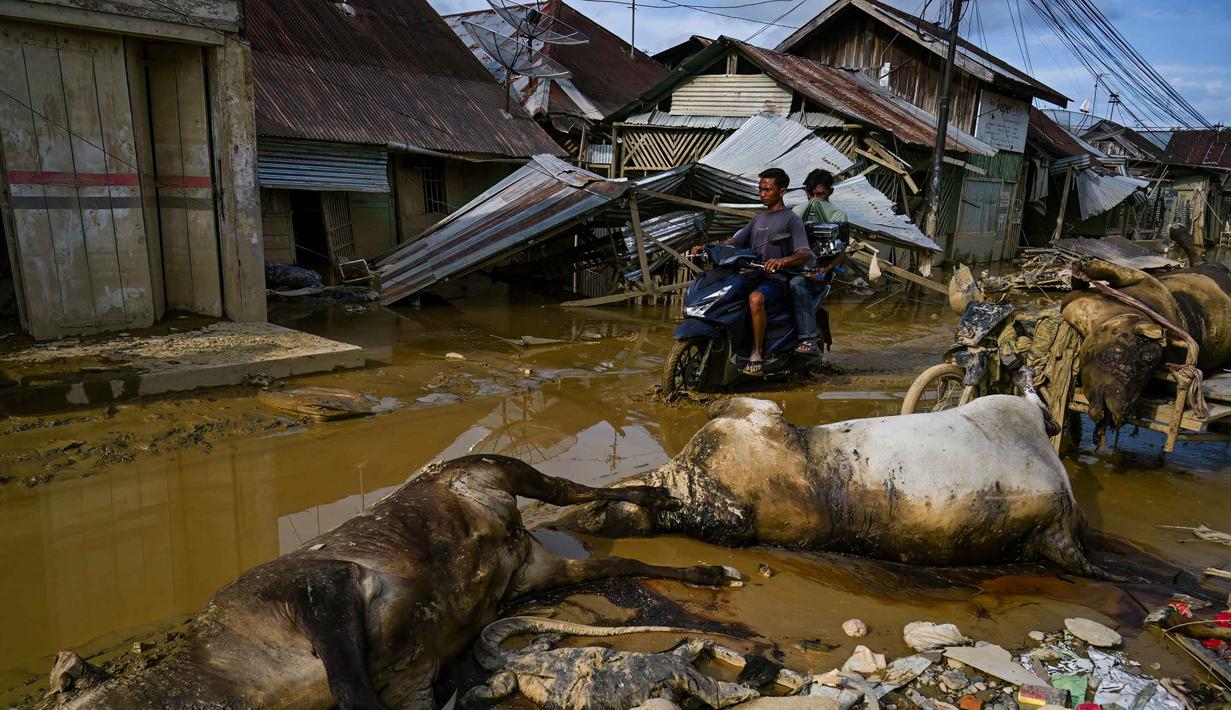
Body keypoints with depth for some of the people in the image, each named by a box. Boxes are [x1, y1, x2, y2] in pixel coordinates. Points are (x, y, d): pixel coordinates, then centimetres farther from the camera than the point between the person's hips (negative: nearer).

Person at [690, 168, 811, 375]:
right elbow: (732, 243, 22)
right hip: (751, 277, 8)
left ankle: (757, 354, -30)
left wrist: (783, 261, -34)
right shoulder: (758, 219, 25)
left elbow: (806, 254, -12)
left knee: (756, 298, -38)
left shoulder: (791, 219, 2)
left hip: (776, 280, -8)